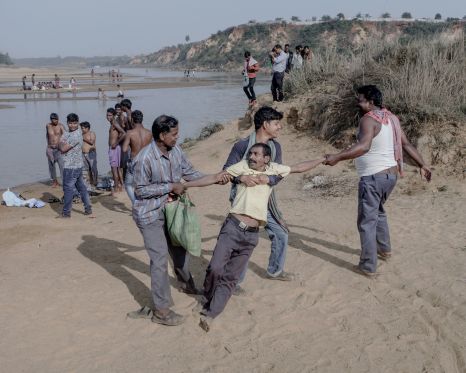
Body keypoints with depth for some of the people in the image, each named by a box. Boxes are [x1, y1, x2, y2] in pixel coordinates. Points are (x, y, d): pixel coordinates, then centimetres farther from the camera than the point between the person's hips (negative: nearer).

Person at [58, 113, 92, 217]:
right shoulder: (67, 133, 12)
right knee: (81, 187, 12)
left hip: (71, 167, -9)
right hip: (78, 166, 9)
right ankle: (88, 208, 19)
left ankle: (66, 212, 7)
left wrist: (62, 144, -1)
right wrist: (63, 144, -7)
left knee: (68, 188, -1)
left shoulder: (76, 135, -18)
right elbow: (60, 146, 13)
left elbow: (63, 149, -19)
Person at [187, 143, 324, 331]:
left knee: (231, 278, 3)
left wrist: (324, 159, 26)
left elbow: (299, 167, 22)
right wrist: (184, 185, -2)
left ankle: (210, 313, 14)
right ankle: (209, 299, 20)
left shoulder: (274, 169, 11)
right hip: (232, 227, -2)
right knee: (215, 268, -8)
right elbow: (214, 178, 1)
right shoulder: (243, 166, 3)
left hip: (251, 235, 2)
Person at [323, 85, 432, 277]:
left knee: (367, 222, 0)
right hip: (391, 174, 9)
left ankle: (368, 266, 5)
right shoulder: (392, 118, 9)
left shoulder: (368, 119, -17)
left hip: (373, 177, -9)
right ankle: (385, 249, 44)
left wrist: (337, 157, -37)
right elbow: (407, 144, 12)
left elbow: (364, 146, -35)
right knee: (378, 211, 30)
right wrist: (422, 165, 19)